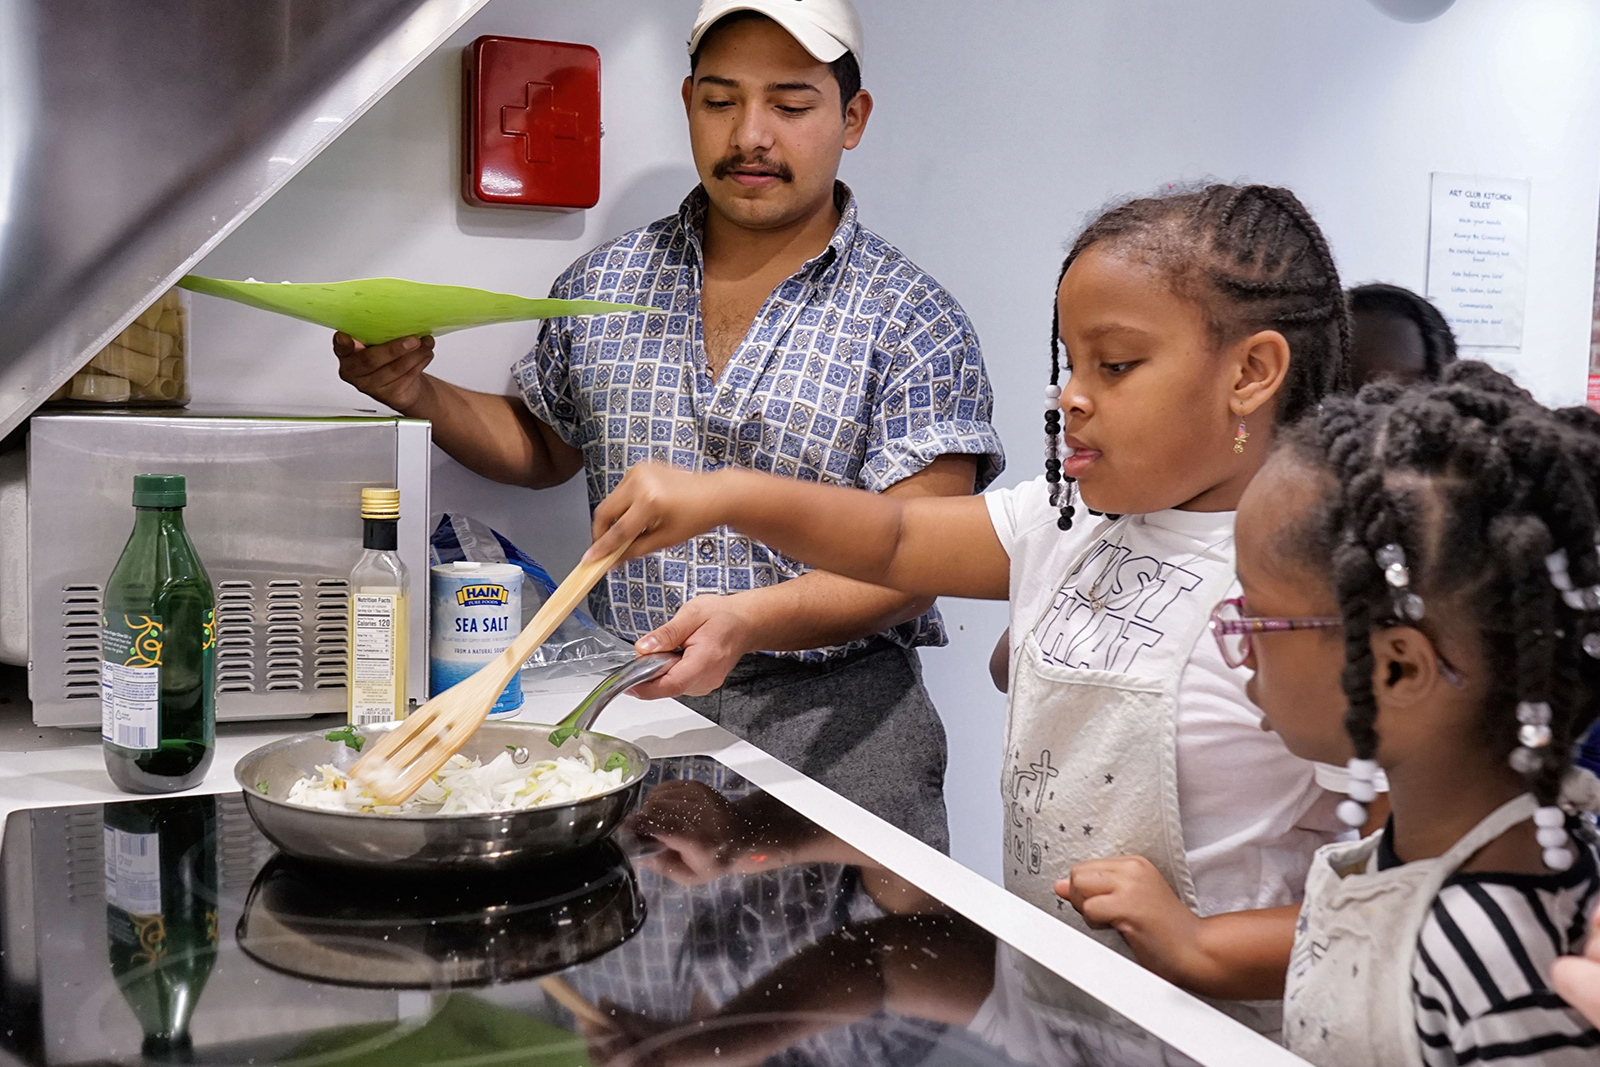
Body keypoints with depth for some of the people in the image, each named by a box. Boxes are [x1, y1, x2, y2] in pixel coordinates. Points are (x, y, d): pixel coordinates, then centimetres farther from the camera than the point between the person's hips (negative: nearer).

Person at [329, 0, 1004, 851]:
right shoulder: (600, 286, 7)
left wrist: (748, 620, -28)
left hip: (832, 727, -3)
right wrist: (418, 396, 4)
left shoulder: (913, 323, -7)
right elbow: (543, 449, 21)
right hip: (629, 703, 4)